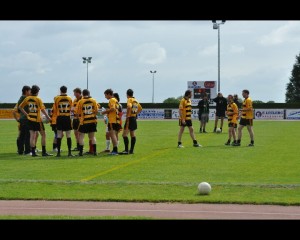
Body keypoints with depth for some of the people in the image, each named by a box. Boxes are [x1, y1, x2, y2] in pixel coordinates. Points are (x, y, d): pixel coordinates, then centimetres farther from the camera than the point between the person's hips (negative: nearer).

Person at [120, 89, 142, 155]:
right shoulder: (136, 100, 15)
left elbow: (129, 107, -28)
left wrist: (127, 116, -24)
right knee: (132, 134, 14)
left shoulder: (129, 100, -10)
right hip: (134, 118, 9)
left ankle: (126, 150, -20)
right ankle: (132, 150, 18)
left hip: (130, 118, -9)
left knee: (125, 134, -12)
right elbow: (140, 108, 28)